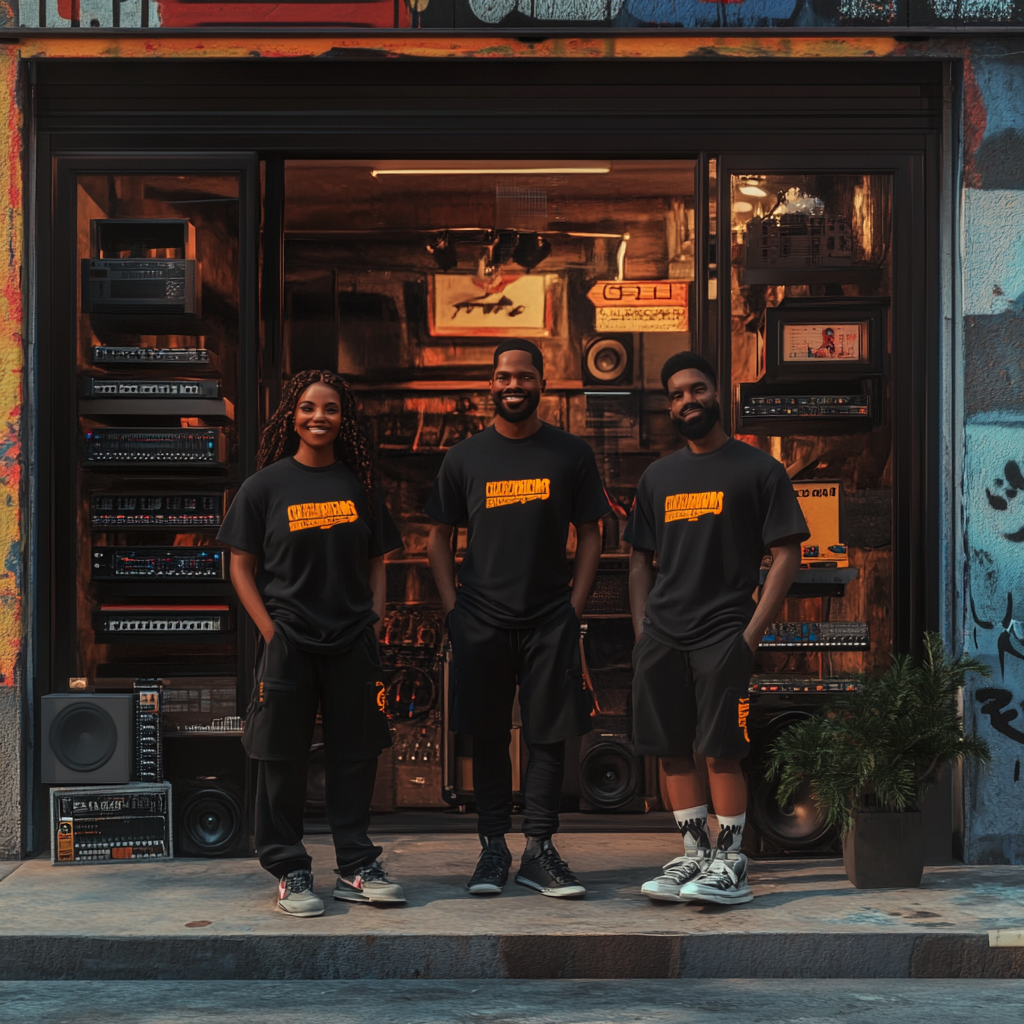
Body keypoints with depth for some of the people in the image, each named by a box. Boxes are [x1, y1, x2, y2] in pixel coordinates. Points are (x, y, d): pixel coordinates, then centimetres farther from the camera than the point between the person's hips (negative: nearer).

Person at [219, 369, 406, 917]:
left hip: (353, 643, 3)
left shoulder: (357, 483, 9)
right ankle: (289, 872, 12)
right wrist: (270, 630, -8)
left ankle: (356, 868, 18)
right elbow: (241, 566, 1)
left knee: (354, 755, 7)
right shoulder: (266, 485, 1)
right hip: (288, 641, -3)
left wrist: (375, 620, 1)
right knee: (283, 758, 2)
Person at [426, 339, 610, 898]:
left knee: (549, 735, 0)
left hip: (551, 620, 0)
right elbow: (438, 537, 10)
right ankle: (493, 848, 13)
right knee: (487, 736, 4)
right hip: (481, 621, 0)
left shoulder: (571, 454, 5)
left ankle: (539, 851, 8)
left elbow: (590, 536, 7)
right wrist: (453, 609, 0)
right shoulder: (465, 457, 6)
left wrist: (574, 608, -2)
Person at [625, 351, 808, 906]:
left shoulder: (758, 469, 2)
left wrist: (751, 634, -10)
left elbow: (786, 555, -2)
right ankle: (694, 855, 15)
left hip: (722, 632, -5)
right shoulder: (658, 476, 16)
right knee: (672, 749, 6)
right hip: (662, 635, 5)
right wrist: (641, 630, 5)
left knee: (720, 751, -7)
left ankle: (729, 865, 1)